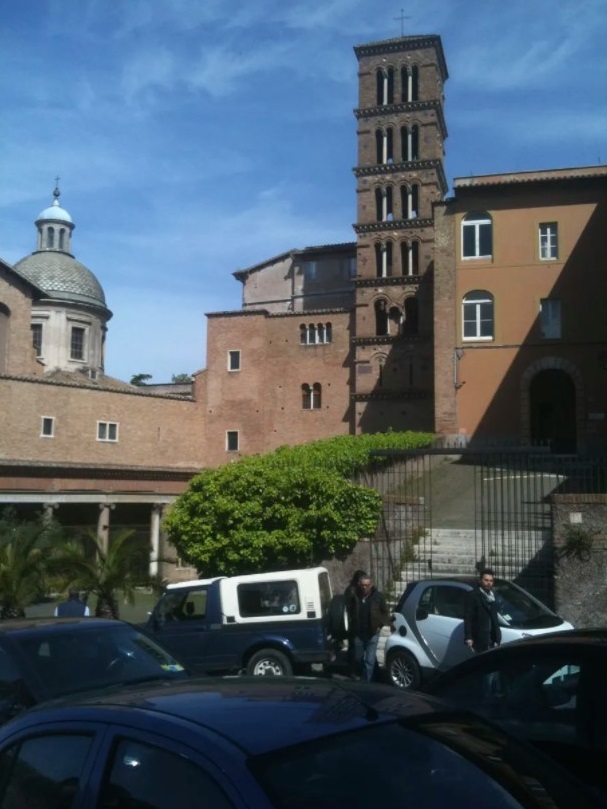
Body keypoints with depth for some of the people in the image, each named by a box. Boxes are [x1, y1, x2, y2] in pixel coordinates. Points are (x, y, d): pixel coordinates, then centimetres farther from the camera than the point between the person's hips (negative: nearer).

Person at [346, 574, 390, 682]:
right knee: (358, 658, 16)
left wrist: (380, 625, -5)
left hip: (372, 633, -2)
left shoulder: (377, 596, -8)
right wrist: (351, 625, 2)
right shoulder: (355, 596, -6)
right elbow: (349, 612, 9)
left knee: (370, 660, -2)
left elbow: (385, 613, 3)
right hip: (358, 633, 2)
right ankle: (363, 677, 41)